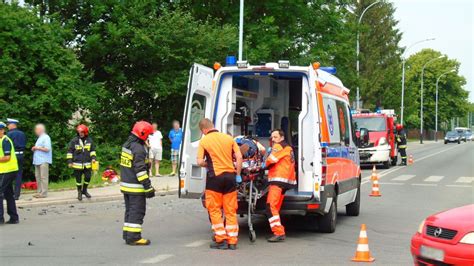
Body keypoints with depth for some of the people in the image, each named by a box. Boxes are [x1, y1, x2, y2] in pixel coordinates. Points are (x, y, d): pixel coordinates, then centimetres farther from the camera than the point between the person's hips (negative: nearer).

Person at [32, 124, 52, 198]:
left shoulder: (46, 138, -9)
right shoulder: (39, 138, 20)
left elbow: (47, 149, -18)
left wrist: (37, 148, -11)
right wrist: (34, 149, 10)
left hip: (44, 161, -10)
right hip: (37, 160, 10)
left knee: (43, 177, -8)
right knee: (38, 177, 11)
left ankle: (44, 193, -7)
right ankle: (39, 192, 16)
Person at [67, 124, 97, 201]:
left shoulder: (89, 140, 3)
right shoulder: (74, 141, -5)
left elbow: (93, 150, 14)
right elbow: (70, 151, -1)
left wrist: (93, 157, 0)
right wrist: (69, 161, -5)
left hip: (87, 164, 2)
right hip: (77, 164, -2)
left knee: (88, 177, 7)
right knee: (78, 179, 6)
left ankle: (84, 190, 29)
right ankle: (79, 192, 22)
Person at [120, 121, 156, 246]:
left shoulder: (127, 144, 12)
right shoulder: (139, 149, -19)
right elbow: (140, 170, -22)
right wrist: (148, 187, -20)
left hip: (126, 185, 10)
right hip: (135, 187, -10)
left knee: (130, 210, 16)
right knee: (137, 211, -4)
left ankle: (127, 235, 21)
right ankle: (133, 237, -4)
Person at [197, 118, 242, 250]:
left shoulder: (204, 141, -4)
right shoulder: (229, 138, 6)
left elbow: (200, 162, -8)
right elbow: (239, 157, 1)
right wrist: (238, 174, 9)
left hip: (215, 176, -3)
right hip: (230, 176, 3)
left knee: (215, 209, 8)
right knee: (231, 210, 9)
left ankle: (221, 240, 5)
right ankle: (232, 241, 10)